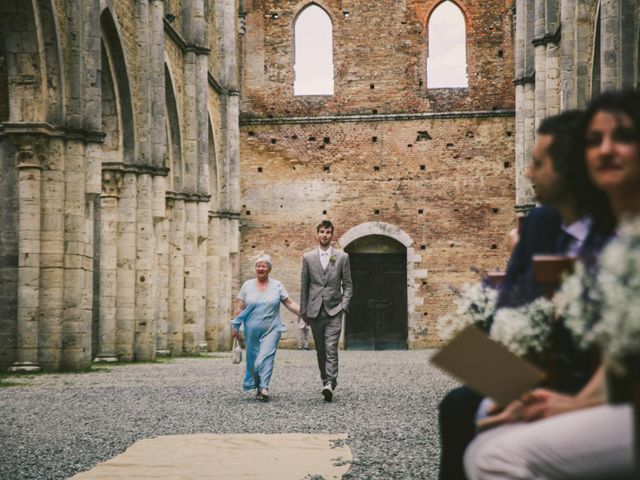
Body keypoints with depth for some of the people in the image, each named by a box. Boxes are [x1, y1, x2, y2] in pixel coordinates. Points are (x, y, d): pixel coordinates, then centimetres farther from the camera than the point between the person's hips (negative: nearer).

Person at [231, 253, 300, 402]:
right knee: (253, 359, 5)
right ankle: (257, 387, 23)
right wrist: (235, 327, 4)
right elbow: (240, 308, 8)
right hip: (252, 331, 2)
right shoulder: (247, 285, 7)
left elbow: (290, 304, 5)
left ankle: (264, 388, -19)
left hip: (271, 329, -2)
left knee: (266, 357, -16)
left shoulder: (277, 286, 5)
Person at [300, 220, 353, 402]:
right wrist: (303, 310, 8)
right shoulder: (308, 257, 6)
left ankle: (330, 384, -22)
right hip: (315, 311, 2)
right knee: (320, 350, 8)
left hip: (334, 311, -2)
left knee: (331, 348, -14)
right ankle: (325, 381, 19)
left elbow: (347, 285, 7)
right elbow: (304, 286, 9)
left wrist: (344, 305, -5)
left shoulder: (342, 257, 4)